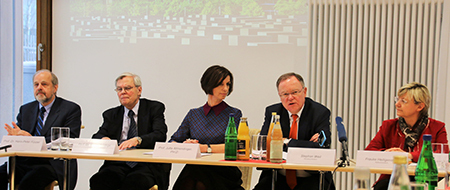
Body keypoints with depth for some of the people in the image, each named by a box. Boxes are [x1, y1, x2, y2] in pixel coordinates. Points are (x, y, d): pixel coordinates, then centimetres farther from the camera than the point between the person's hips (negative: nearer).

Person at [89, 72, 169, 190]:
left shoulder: (154, 108, 10)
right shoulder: (111, 114, 22)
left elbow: (160, 135, -6)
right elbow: (96, 137, 11)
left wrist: (137, 140, -25)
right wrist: (103, 139, -15)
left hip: (146, 165, -3)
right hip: (118, 165, 3)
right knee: (97, 181, -28)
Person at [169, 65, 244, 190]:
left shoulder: (234, 114, 9)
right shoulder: (193, 114, 18)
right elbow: (172, 142, 15)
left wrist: (204, 148, -16)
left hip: (224, 172, -3)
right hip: (195, 169, 3)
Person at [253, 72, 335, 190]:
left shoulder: (320, 112, -3)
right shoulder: (272, 112, 6)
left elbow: (322, 147, -15)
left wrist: (287, 142, -11)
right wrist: (305, 144, -13)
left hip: (311, 179, -2)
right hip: (279, 178, 2)